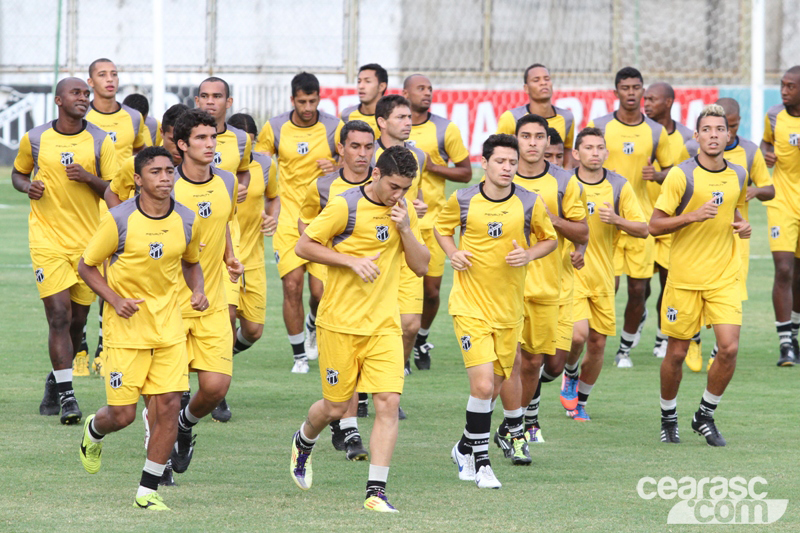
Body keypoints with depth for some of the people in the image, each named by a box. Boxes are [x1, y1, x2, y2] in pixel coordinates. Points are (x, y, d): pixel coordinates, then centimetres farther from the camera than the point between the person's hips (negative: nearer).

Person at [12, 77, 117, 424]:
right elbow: (18, 174, 16)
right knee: (59, 315, -13)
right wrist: (28, 186, -6)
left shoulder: (100, 142, 1)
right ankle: (66, 395, -12)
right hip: (47, 239, -2)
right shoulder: (35, 139, 1)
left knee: (77, 321, 9)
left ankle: (55, 381, 32)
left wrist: (88, 177, -17)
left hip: (88, 240, 2)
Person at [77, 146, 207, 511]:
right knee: (122, 415, -2)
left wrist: (197, 291, -2)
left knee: (169, 406, -7)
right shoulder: (119, 220, -13)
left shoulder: (186, 221, -1)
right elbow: (86, 265, -3)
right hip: (126, 328, -3)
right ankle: (94, 432, 37)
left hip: (169, 327, 3)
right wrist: (115, 300, -16)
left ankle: (147, 491, 5)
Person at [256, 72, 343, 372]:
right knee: (292, 286, -7)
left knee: (321, 291, -5)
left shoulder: (335, 128, -3)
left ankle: (313, 326, 31)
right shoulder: (274, 129, 1)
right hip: (288, 220, 1)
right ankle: (299, 356, 7)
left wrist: (337, 168, -16)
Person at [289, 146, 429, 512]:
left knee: (388, 402, -12)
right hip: (340, 322, -3)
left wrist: (405, 229, -10)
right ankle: (303, 442, 41)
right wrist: (353, 261, -17)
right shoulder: (345, 206, -10)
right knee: (336, 408, 5)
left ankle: (376, 491, -10)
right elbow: (304, 246, -8)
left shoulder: (403, 211, 7)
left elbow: (420, 266, 7)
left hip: (384, 326, 4)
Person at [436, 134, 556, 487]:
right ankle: (480, 461, 0)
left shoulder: (530, 203, -4)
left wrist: (528, 255, -8)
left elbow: (549, 239, 11)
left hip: (509, 307, 2)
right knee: (483, 385, -13)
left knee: (502, 380, 11)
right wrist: (453, 253, -4)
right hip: (470, 306, -2)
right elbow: (442, 227, 15)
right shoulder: (462, 201, -5)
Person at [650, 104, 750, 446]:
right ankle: (669, 418, 26)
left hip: (725, 277, 3)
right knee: (676, 352, 4)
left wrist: (742, 225, 3)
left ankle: (705, 416, 10)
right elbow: (655, 225, -8)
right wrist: (693, 216, -21)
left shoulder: (738, 175, 6)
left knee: (729, 348, -10)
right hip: (684, 276, -3)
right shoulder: (681, 175, -9)